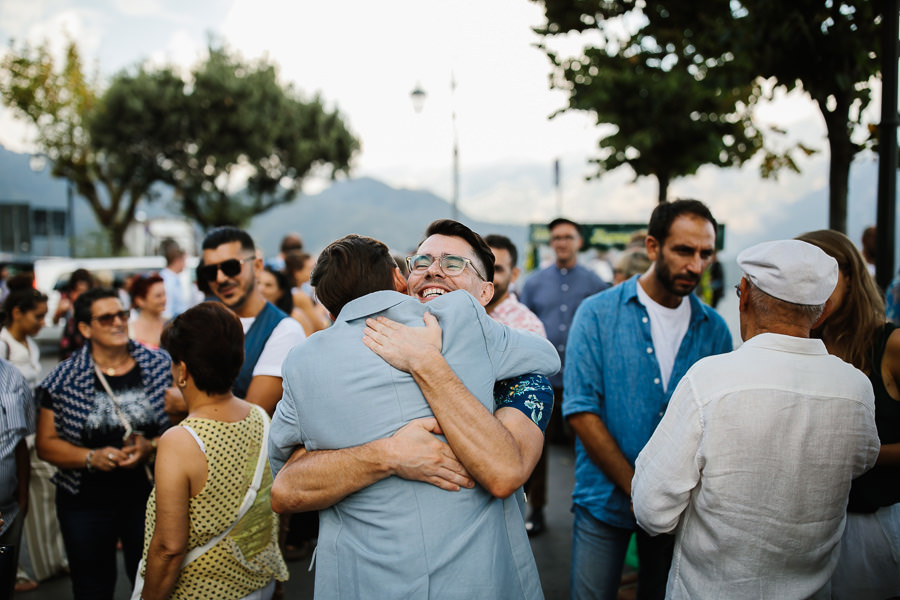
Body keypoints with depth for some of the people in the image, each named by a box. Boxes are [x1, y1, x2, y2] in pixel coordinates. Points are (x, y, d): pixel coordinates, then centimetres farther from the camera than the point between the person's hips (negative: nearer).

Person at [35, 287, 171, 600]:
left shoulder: (159, 365, -3)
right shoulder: (63, 379, -3)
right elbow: (46, 444, -1)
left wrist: (152, 446, -17)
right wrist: (91, 457, -17)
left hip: (148, 495, 0)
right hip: (86, 503, 0)